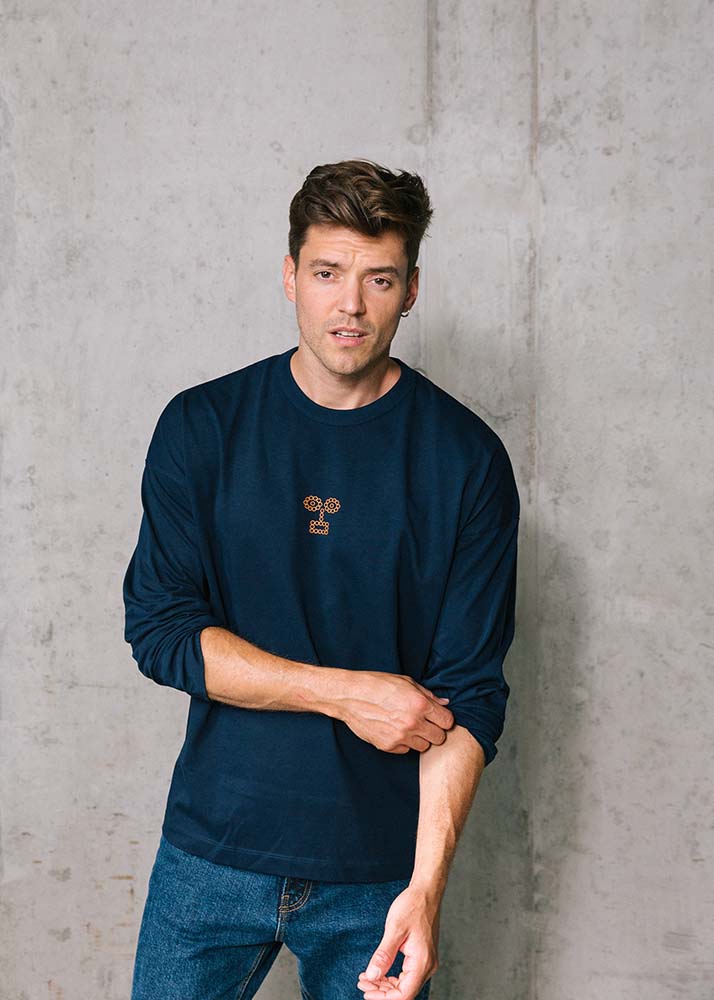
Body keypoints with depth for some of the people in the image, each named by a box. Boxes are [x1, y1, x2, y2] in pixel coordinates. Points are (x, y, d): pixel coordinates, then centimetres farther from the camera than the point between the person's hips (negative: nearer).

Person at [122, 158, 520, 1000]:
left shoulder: (467, 458, -6)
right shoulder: (201, 426, -2)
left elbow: (469, 693, -8)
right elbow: (159, 631, -6)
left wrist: (427, 883, -19)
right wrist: (345, 693, -14)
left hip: (381, 868, -1)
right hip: (212, 847, 1)